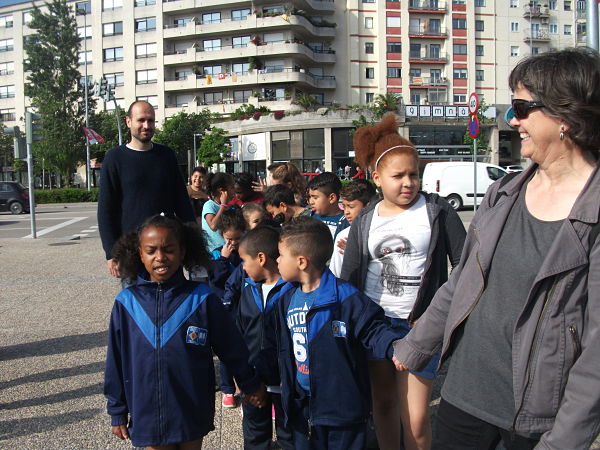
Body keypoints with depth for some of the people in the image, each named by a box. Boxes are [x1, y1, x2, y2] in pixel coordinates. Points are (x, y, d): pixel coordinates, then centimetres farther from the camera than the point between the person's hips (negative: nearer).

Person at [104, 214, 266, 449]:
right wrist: (117, 412, 6)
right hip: (147, 416, 1)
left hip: (193, 415, 0)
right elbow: (116, 361, 2)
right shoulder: (126, 302, -6)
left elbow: (232, 348, 0)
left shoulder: (202, 299, -10)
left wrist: (251, 385, 9)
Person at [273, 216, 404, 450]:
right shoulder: (287, 300, 5)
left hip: (343, 406, -6)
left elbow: (373, 330, -15)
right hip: (303, 406, 6)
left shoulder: (345, 296, -17)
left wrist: (396, 347, -34)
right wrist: (287, 392, 15)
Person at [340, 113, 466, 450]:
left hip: (420, 325, -3)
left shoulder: (437, 211, -3)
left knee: (416, 420, -3)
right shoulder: (365, 222, 5)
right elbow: (349, 278, 8)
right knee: (384, 403, 15)